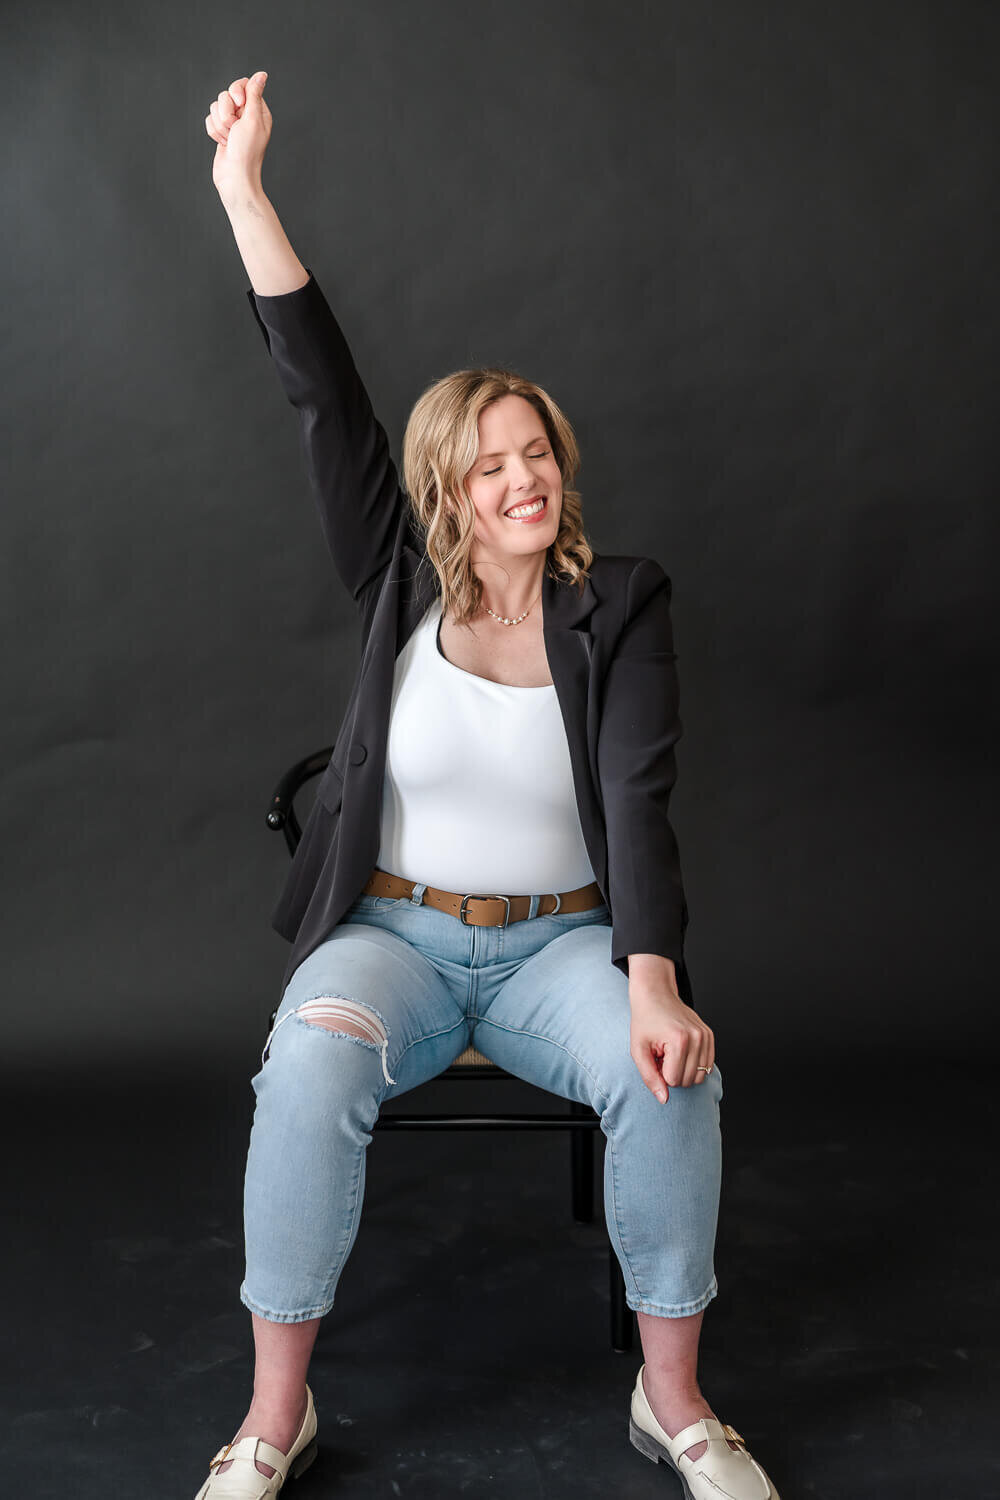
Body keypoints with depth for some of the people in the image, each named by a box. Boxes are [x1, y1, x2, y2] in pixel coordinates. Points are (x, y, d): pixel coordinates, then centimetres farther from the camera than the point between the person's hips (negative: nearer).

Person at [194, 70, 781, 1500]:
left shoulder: (619, 606, -1)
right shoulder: (403, 583, 2)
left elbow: (638, 799, -12)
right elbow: (326, 403, -5)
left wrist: (654, 984, -27)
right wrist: (245, 194, -10)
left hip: (561, 941, 0)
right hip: (393, 934, 0)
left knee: (673, 1073, -29)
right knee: (313, 1063, -31)